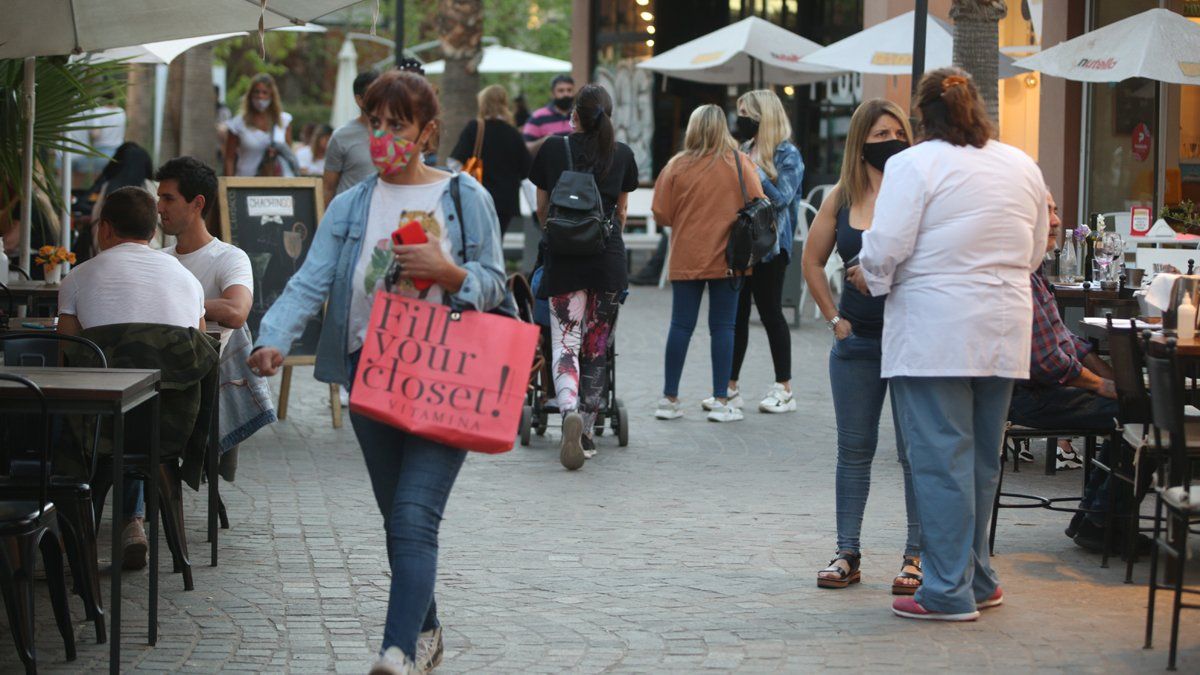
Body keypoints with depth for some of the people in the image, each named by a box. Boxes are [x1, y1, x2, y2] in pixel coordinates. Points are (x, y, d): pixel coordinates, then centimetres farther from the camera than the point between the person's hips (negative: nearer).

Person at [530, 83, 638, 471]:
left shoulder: (553, 150, 3)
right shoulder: (622, 154, 7)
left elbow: (541, 209, 15)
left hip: (563, 258, -1)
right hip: (608, 258, 1)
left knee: (565, 344, -3)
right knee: (597, 348, 8)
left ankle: (570, 413, -29)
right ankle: (586, 433, 11)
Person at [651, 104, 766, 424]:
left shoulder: (677, 166, -5)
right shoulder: (740, 163, -5)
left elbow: (661, 214, -3)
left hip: (686, 259, 0)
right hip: (727, 258, 0)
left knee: (681, 326, 6)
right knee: (723, 327, 5)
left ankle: (670, 399, 11)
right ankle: (721, 401, 4)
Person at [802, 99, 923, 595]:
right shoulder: (841, 199, 5)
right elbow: (813, 262, 16)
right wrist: (834, 317, 9)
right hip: (856, 342, 4)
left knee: (915, 451, 1)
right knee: (854, 450, 9)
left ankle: (916, 555, 8)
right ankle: (847, 553, 16)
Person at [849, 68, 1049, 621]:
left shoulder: (914, 165, -9)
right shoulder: (1023, 166, 10)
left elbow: (887, 247, -14)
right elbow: (1035, 251, 18)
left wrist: (868, 276, 6)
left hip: (934, 333, -6)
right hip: (1003, 332, 6)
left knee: (941, 459, -3)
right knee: (983, 459, 15)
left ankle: (949, 591, -1)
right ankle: (976, 579, 22)